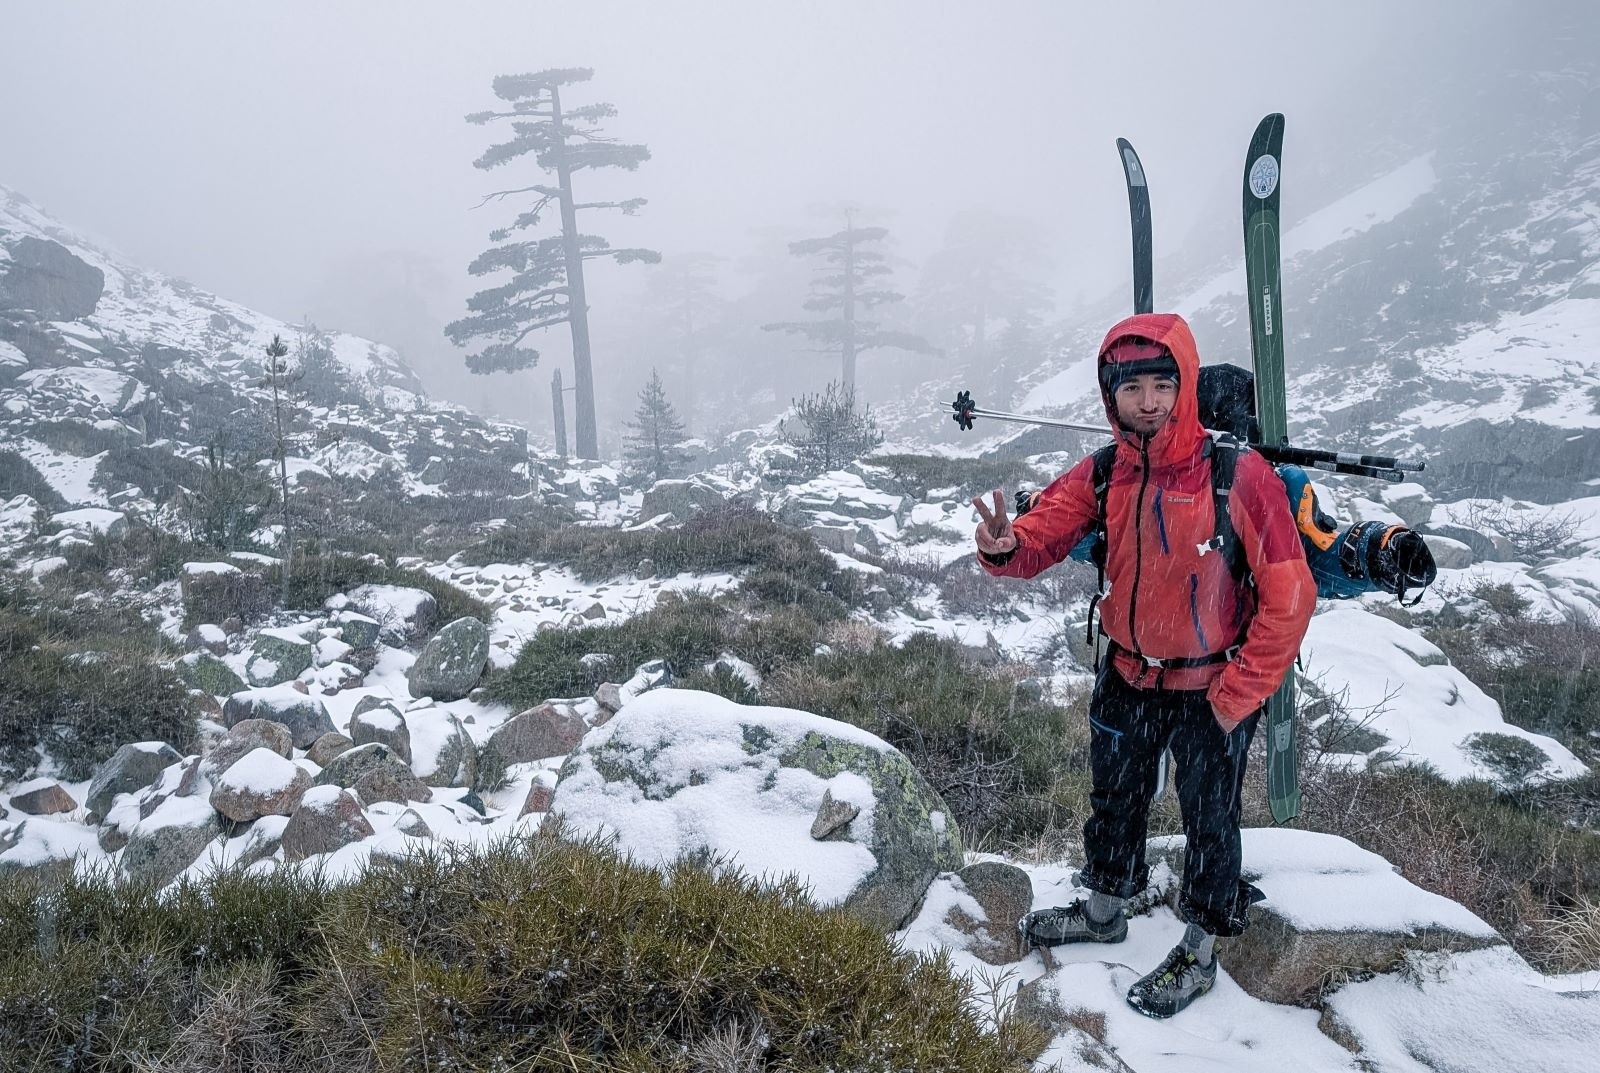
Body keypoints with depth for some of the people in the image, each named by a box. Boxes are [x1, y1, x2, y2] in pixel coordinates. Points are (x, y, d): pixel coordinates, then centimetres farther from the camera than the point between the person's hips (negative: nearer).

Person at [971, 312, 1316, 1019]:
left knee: (1208, 817, 14)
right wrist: (1006, 547, -37)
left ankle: (1199, 953, 38)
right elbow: (1042, 531, -12)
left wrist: (1233, 699, -17)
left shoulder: (1239, 476, -24)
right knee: (1114, 796, 23)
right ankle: (1105, 910, 49)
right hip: (1127, 676, 5)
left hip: (1212, 687, -4)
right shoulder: (1103, 476, -10)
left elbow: (1289, 597, -20)